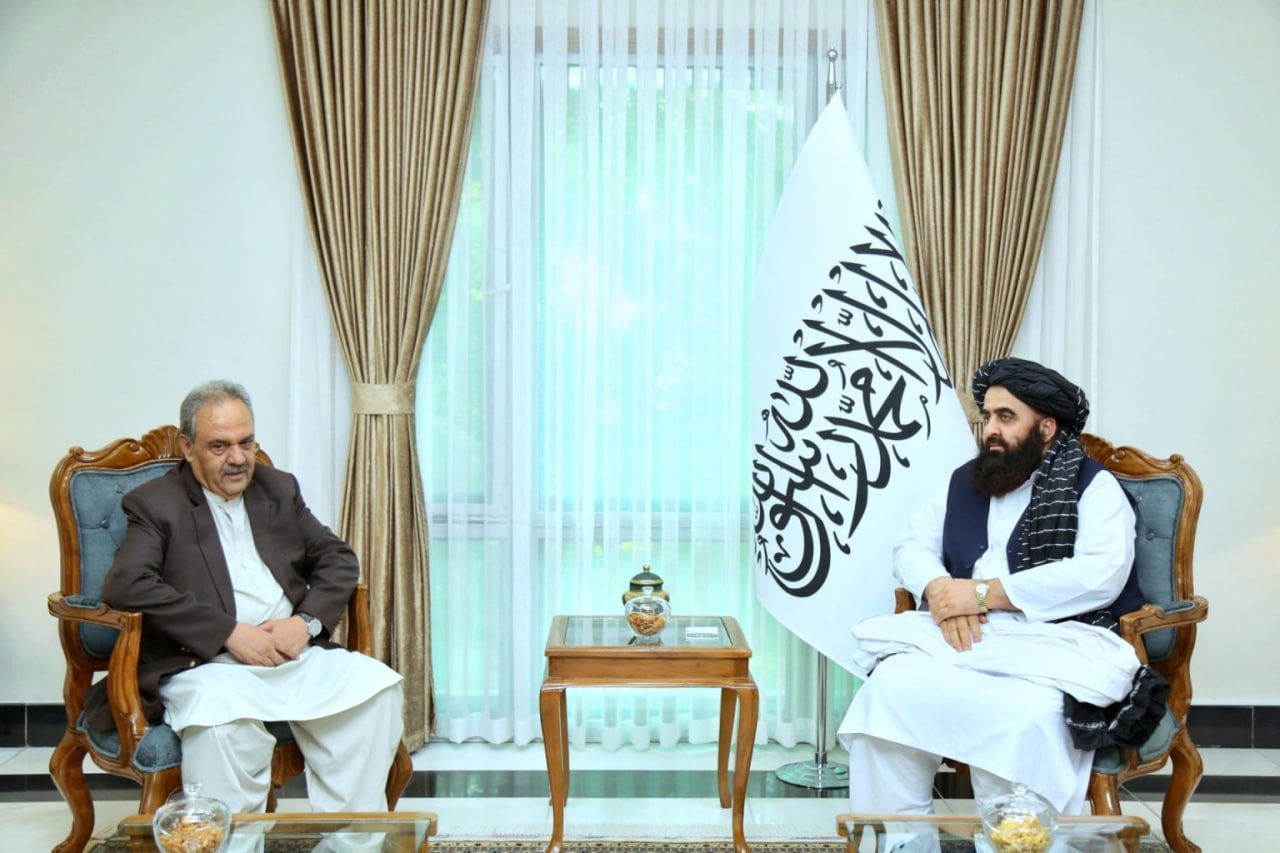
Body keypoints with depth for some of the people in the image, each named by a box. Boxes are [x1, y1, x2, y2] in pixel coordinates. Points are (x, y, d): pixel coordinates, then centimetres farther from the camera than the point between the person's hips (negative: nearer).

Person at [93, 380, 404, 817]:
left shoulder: (279, 489, 18)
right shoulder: (154, 503, 3)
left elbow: (339, 559, 15)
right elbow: (125, 585, -14)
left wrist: (308, 621, -6)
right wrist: (229, 632, -19)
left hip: (295, 653, 5)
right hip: (206, 662, -4)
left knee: (376, 684, -20)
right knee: (221, 717, -37)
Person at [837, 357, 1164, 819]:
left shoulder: (1094, 486, 2)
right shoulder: (964, 481, 20)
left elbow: (1100, 576, -13)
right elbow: (912, 546, 18)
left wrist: (984, 594, -14)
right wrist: (940, 590, -8)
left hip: (1060, 642, -4)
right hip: (965, 637, 5)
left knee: (1023, 719, -37)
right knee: (891, 686, -25)